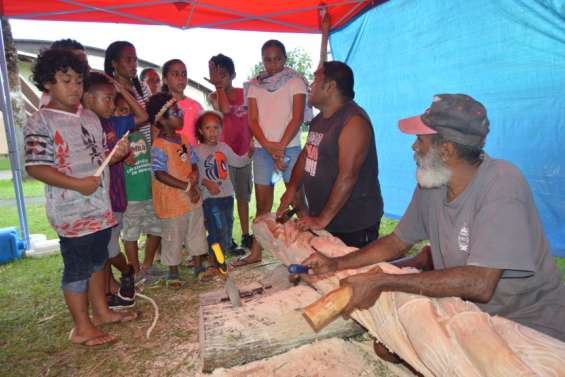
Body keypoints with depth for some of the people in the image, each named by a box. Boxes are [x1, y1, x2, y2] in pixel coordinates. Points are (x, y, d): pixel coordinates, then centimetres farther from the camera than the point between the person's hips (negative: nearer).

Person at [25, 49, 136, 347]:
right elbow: (35, 167, -17)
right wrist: (78, 184, -24)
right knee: (77, 267, 4)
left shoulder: (90, 117, 11)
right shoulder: (40, 122, -11)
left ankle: (100, 311, 37)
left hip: (100, 206, 8)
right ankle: (82, 328, 20)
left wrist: (116, 154, -4)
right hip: (72, 212, -7)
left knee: (97, 260, 19)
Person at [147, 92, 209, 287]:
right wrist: (187, 187, -24)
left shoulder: (184, 139, 5)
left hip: (192, 197, 8)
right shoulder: (159, 147, -19)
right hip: (172, 201, -7)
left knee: (197, 231, 17)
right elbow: (160, 174, -25)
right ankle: (173, 272, 27)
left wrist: (194, 175, -12)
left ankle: (198, 266, 34)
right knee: (173, 237, 8)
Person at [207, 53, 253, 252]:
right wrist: (219, 87, -16)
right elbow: (225, 109, -26)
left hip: (244, 152, 4)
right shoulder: (214, 96, -4)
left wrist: (252, 142, 6)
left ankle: (246, 235, 24)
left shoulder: (243, 93, 6)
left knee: (243, 195, 13)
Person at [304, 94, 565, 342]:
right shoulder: (430, 184, -7)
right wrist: (336, 264, -9)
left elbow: (479, 284, -34)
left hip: (530, 321, -5)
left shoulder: (501, 185, -27)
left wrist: (382, 281, -32)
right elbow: (397, 242, 3)